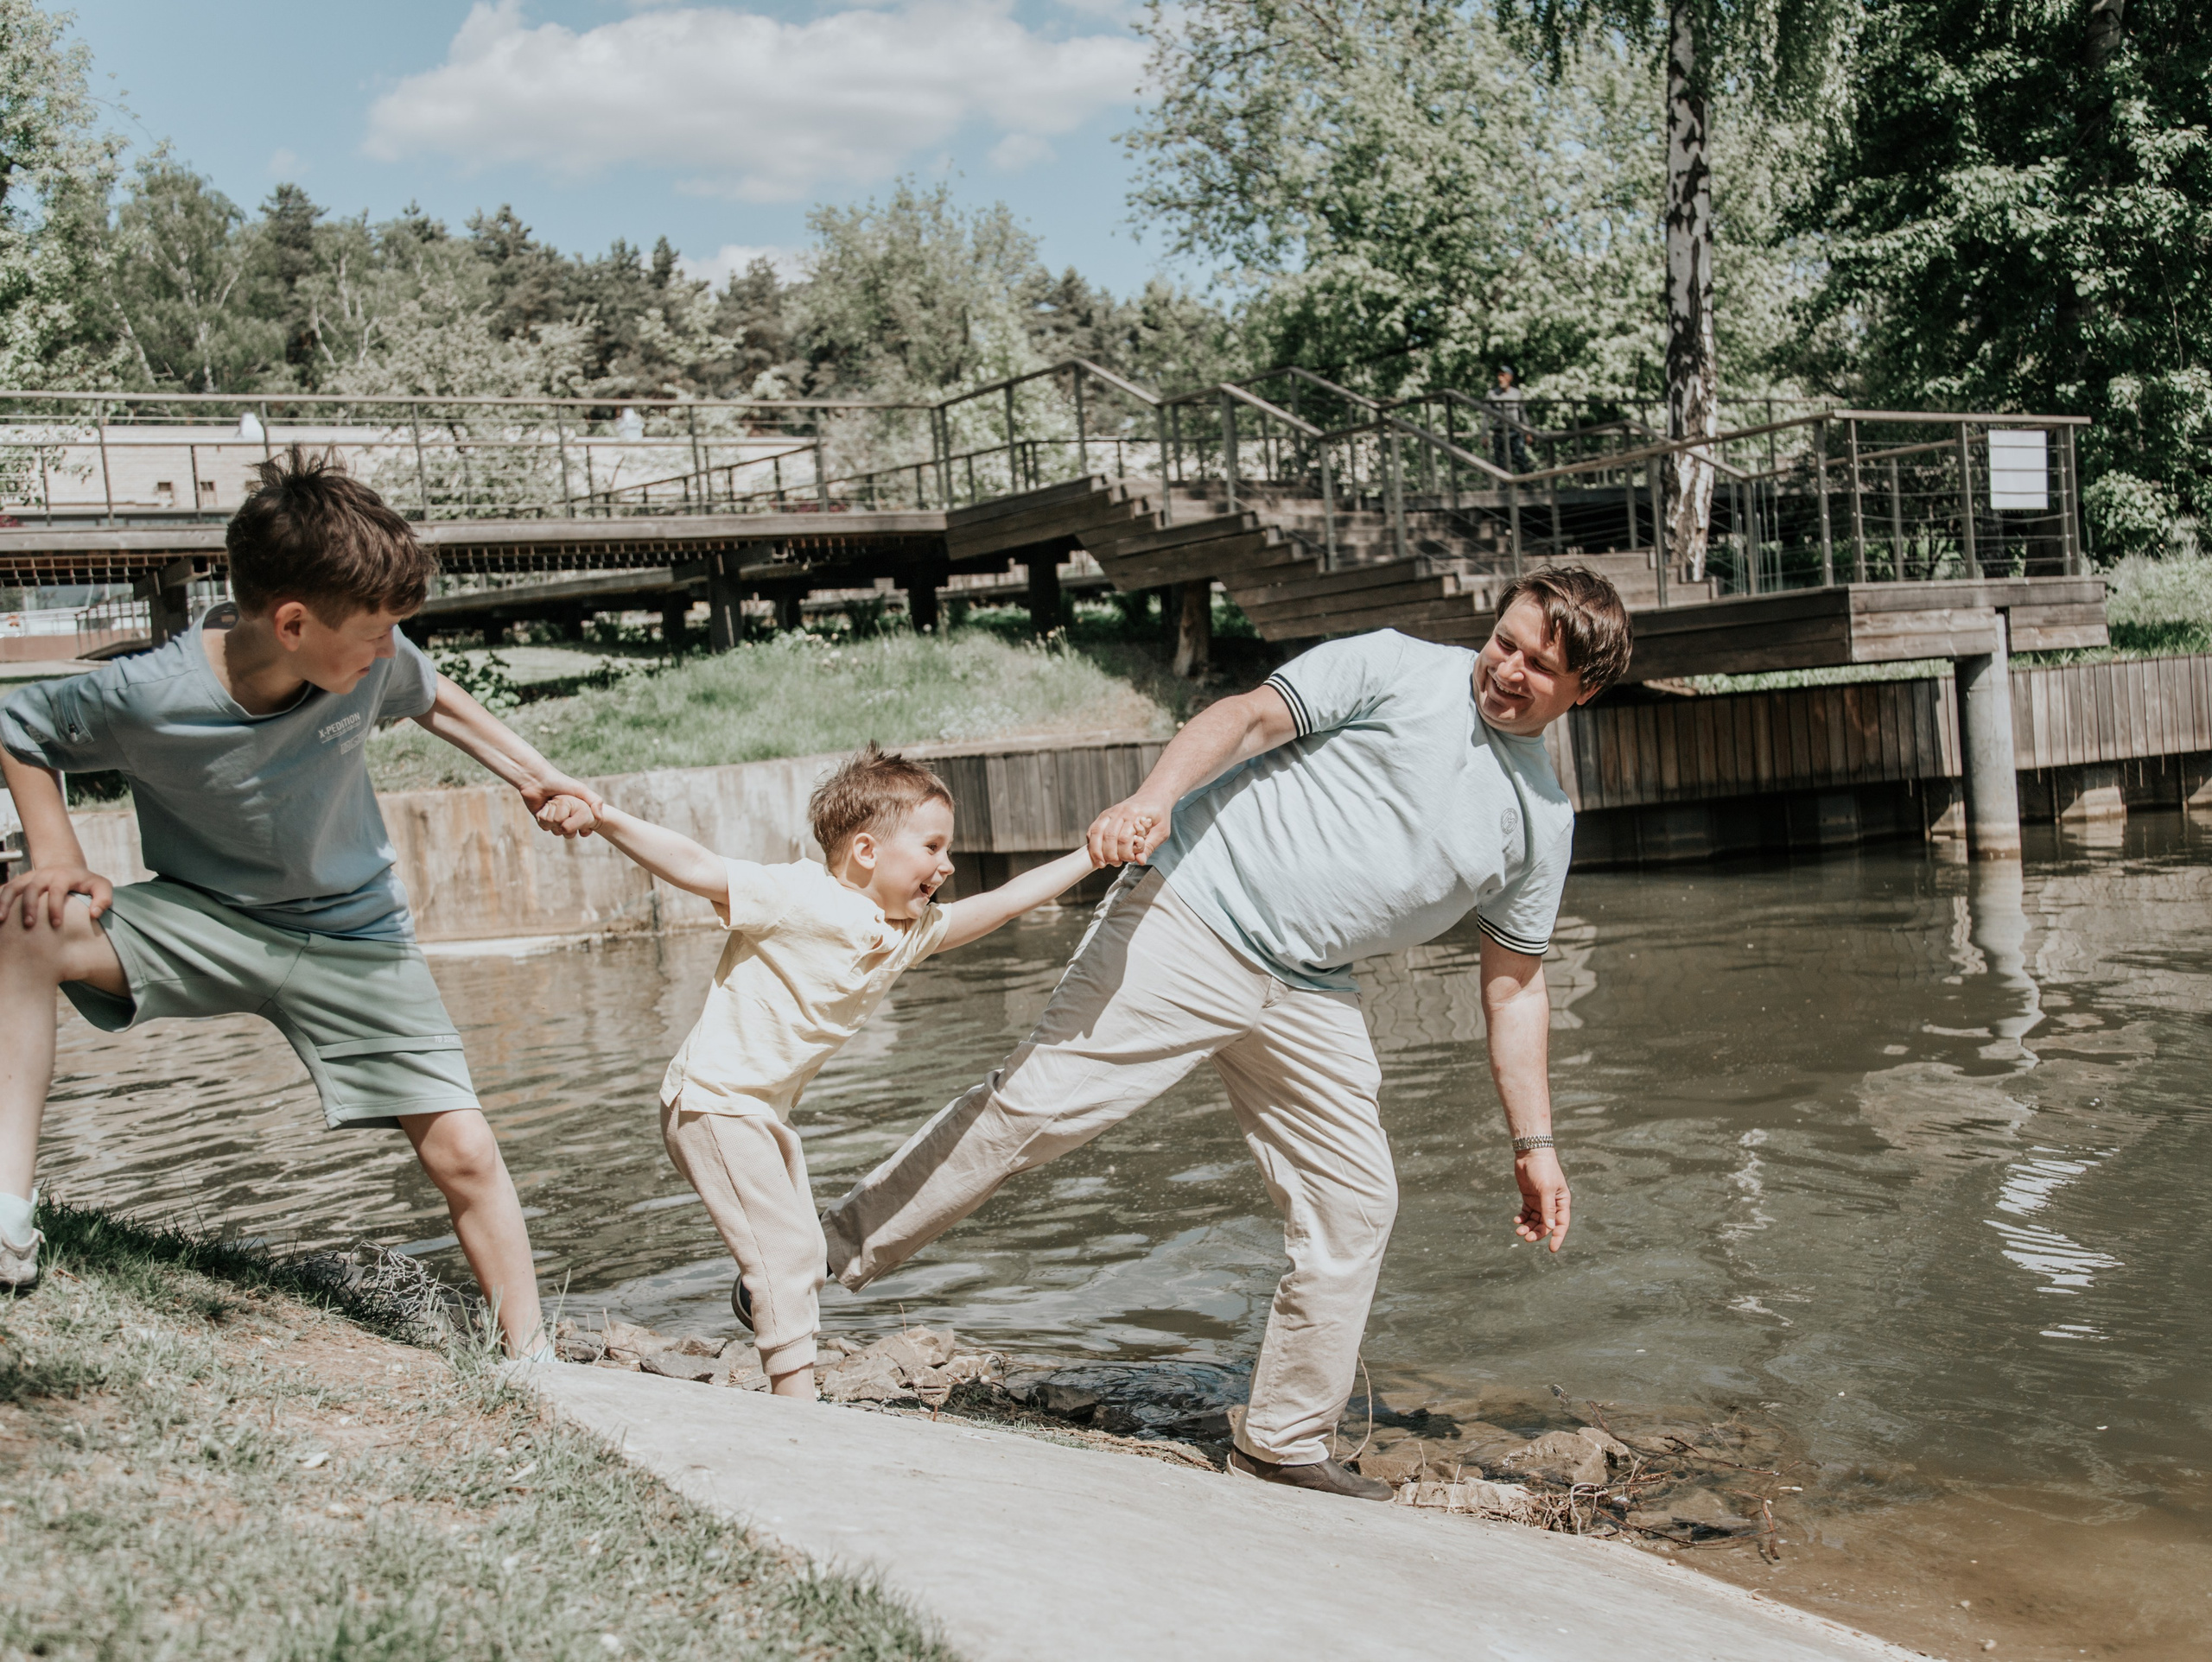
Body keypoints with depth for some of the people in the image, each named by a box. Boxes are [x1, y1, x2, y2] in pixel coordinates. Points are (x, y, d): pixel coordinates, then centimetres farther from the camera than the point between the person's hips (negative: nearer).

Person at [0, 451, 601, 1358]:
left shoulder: (371, 663, -17)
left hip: (355, 938, 2)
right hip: (201, 921, -2)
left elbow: (434, 699, 9)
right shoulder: (149, 696, -25)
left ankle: (533, 1362, 11)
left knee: (464, 1154, -7)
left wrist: (534, 775, 6)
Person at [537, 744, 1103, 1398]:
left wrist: (1092, 855, 8)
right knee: (786, 1251, -11)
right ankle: (797, 1398, -6)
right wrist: (604, 819, -40)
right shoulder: (799, 898, -21)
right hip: (712, 1099, -9)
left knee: (802, 1253, 17)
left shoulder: (910, 932, 3)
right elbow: (698, 869, -28)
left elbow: (1001, 902, 9)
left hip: (767, 1112, 9)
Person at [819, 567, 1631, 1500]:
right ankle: (831, 1256, -1)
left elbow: (1515, 985, 19)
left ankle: (1282, 1447, 17)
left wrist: (1535, 1143, 14)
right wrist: (1153, 798, -26)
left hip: (1307, 1002, 5)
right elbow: (1249, 718, -7)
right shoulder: (1397, 669, 1)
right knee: (1039, 1100, -13)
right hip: (1193, 911, -5)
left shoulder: (1542, 821, 14)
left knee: (1354, 1205, 2)